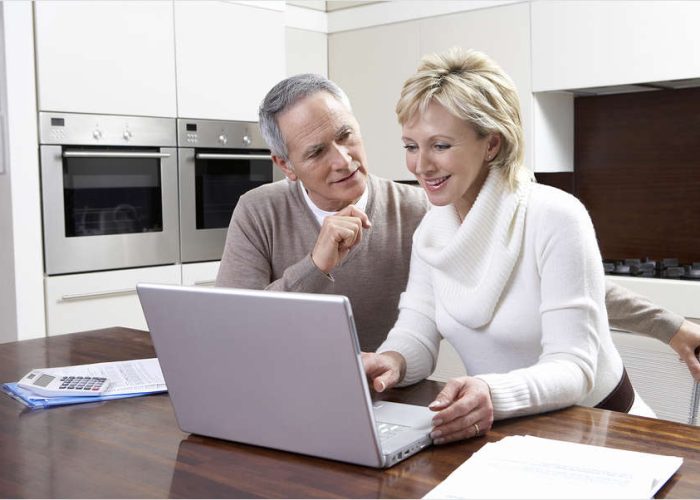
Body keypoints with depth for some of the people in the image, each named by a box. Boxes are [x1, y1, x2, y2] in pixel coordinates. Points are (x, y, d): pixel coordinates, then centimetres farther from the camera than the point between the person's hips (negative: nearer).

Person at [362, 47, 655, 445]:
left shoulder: (556, 220, -19)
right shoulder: (432, 229, 1)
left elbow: (573, 367, -24)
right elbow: (417, 332, -4)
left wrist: (493, 394, -43)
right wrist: (392, 362, -28)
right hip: (502, 430, 6)